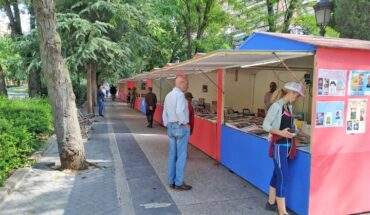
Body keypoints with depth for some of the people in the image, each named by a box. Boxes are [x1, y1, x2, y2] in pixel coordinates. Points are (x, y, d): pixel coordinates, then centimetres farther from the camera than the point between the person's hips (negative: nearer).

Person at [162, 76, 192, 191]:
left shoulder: (168, 95, 11)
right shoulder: (180, 95, -15)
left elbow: (165, 113, 15)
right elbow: (179, 112, -27)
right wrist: (186, 123, -15)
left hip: (170, 127, 8)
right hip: (181, 127, -8)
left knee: (172, 155, 13)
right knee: (181, 156, 0)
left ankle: (171, 182, 22)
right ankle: (179, 183, 8)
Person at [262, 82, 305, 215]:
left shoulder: (289, 107, 11)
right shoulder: (277, 105, -14)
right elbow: (265, 125, -18)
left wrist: (293, 131, 2)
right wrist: (280, 133, -28)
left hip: (287, 145, 8)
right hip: (279, 145, -8)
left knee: (277, 174, 16)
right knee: (283, 177, -4)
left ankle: (271, 203, 30)